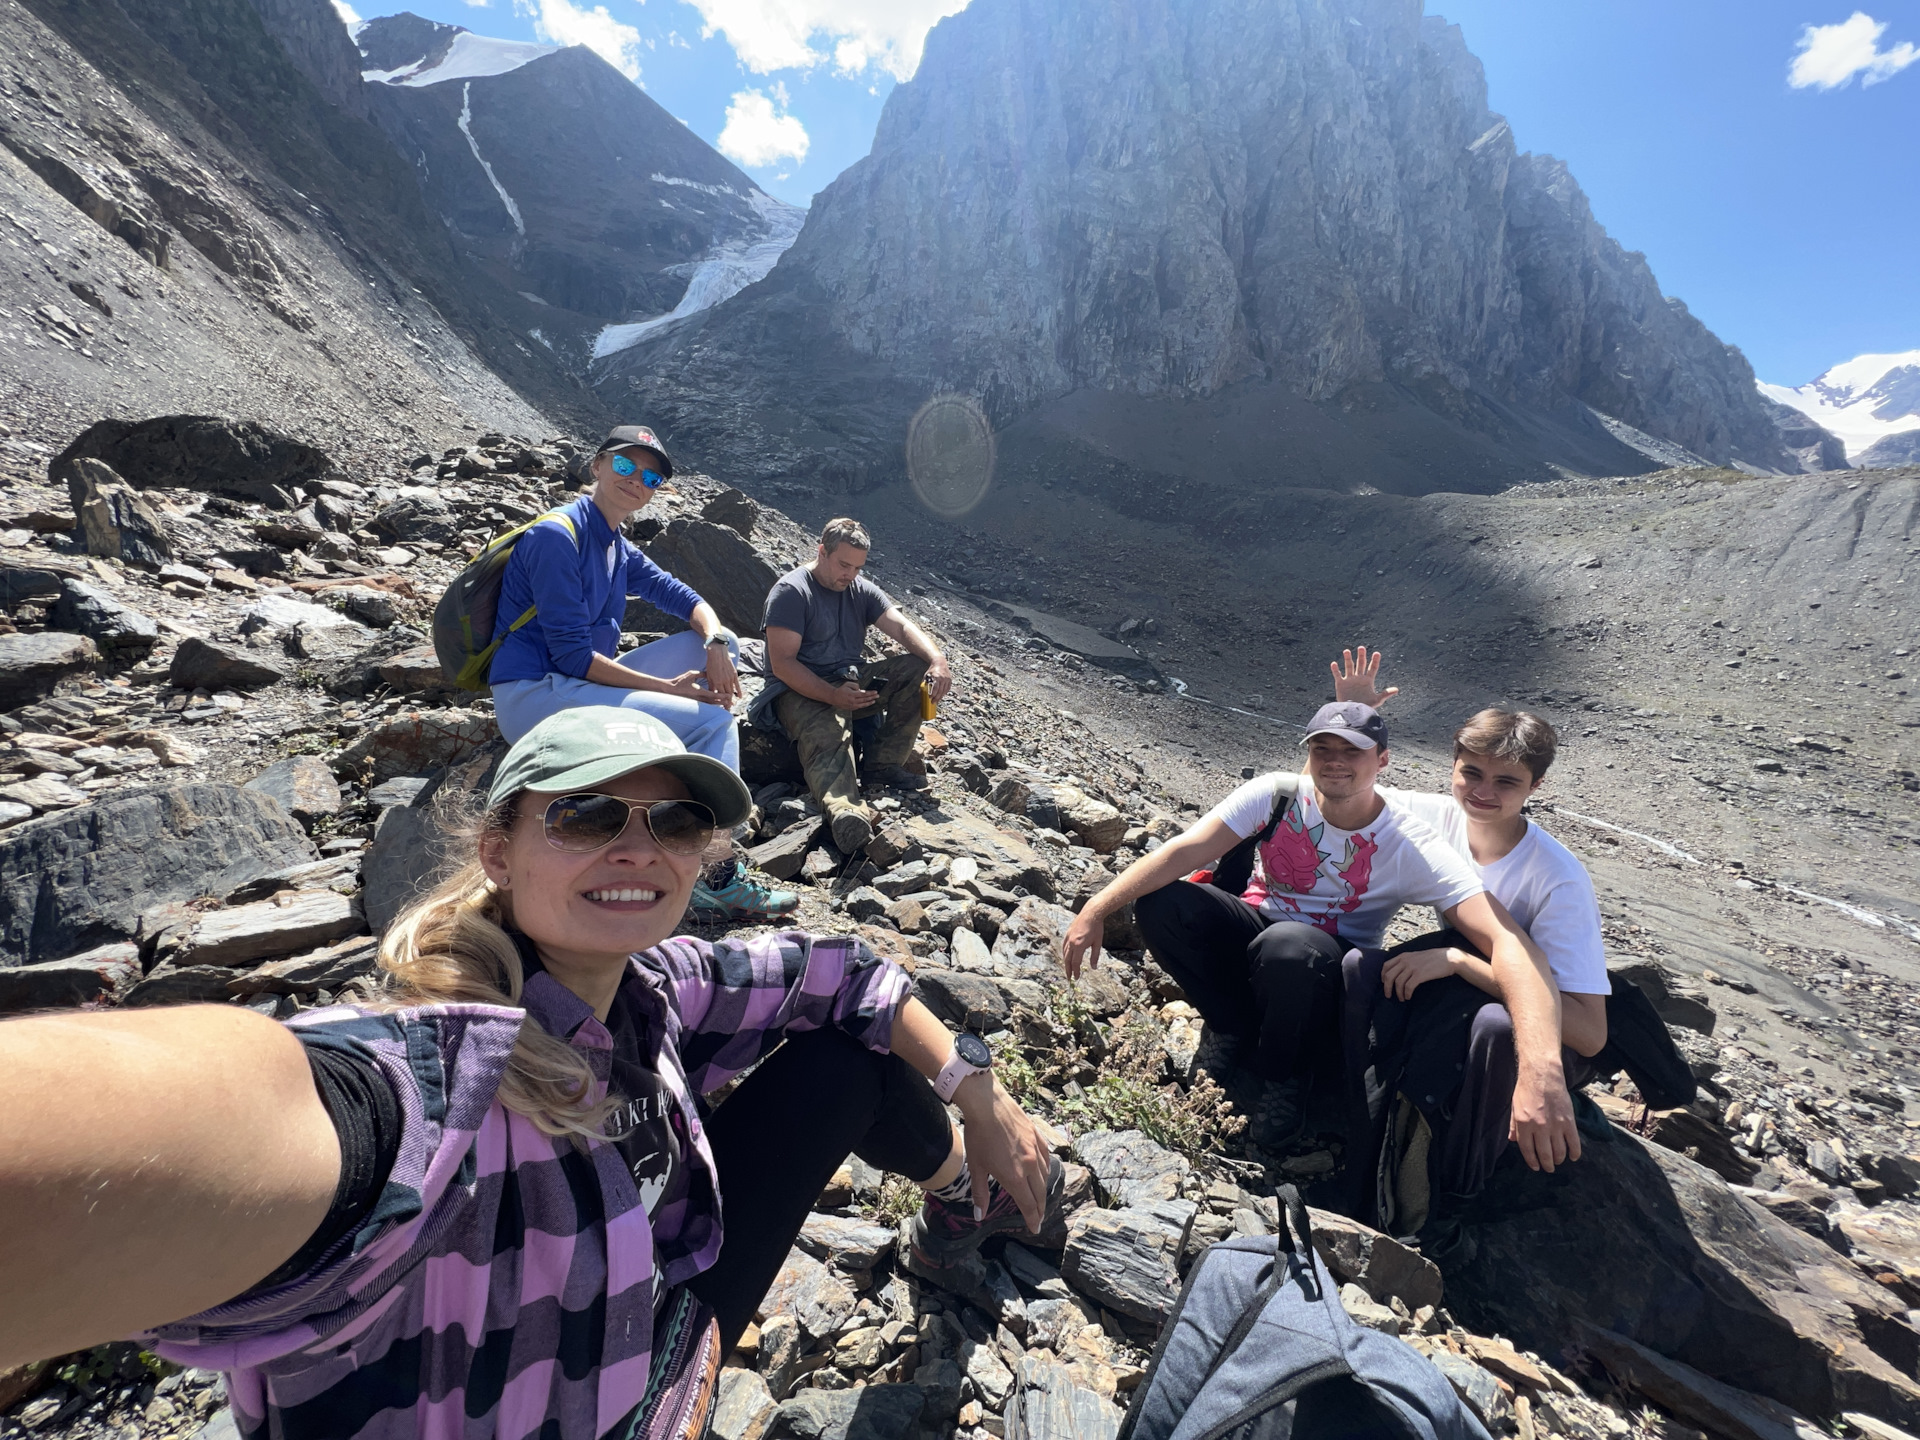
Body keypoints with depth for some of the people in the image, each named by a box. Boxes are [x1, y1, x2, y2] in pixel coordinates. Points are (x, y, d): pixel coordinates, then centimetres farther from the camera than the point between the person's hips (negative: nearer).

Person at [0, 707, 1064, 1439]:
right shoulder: (439, 1075, -39)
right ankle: (964, 1199, 27)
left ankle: (964, 1196, 34)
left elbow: (832, 972, -6)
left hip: (663, 1339, 6)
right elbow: (252, 1126, -62)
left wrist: (978, 1095, -5)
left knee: (846, 1055, -2)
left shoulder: (648, 989, -18)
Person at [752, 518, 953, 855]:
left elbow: (902, 626, -3)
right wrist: (833, 695, -31)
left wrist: (937, 660, -24)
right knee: (826, 731, -39)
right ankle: (844, 813, -68)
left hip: (852, 682, 7)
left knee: (918, 669, -13)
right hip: (803, 691, -7)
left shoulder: (861, 590, 12)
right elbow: (782, 663, -17)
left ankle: (880, 764, -19)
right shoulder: (791, 592, -8)